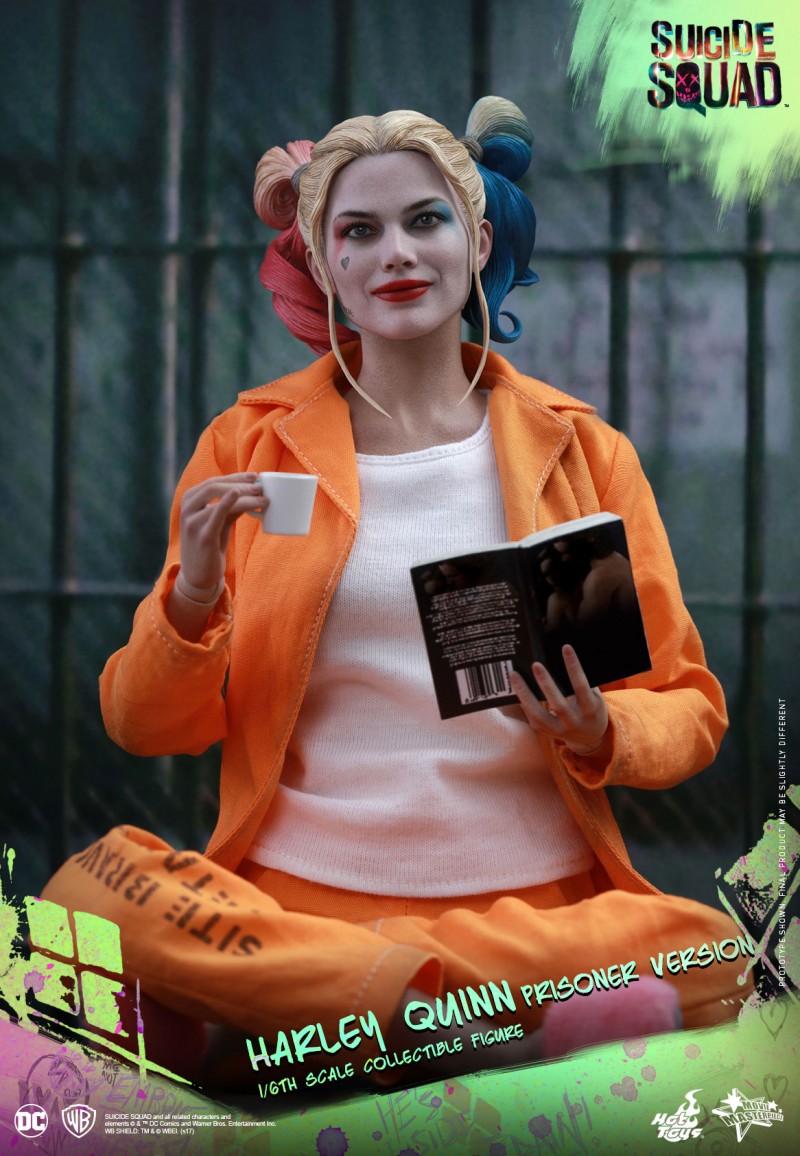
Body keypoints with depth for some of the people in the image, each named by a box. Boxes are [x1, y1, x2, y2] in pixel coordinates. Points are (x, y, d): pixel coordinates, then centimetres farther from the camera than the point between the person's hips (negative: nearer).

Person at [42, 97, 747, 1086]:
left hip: (539, 893, 1)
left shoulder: (582, 448, 11)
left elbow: (689, 708, 12)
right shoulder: (252, 444, 10)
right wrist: (193, 600, -12)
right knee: (91, 893, -29)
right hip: (297, 884, 0)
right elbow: (145, 728, 8)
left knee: (711, 958, -30)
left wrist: (599, 734, -11)